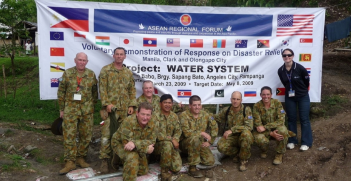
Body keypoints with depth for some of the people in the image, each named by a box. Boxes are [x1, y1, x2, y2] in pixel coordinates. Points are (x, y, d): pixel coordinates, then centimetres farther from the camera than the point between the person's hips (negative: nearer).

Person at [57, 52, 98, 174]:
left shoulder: (91, 75, 5)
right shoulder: (67, 73, 1)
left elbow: (94, 92, 11)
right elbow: (61, 92, 4)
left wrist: (92, 107, 9)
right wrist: (62, 109, 2)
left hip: (87, 110, 2)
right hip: (70, 108, -1)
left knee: (86, 135, 7)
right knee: (69, 135, -3)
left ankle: (80, 158, 22)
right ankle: (70, 162, 6)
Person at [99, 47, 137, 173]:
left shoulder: (128, 72, 15)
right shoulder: (106, 70, 2)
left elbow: (132, 90, 15)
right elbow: (102, 88, -4)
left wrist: (131, 105, 5)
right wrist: (106, 103, -13)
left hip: (124, 109, 4)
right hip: (110, 107, -4)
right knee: (107, 133, -6)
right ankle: (104, 160, 1)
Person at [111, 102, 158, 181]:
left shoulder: (154, 124, -21)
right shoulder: (128, 122, -34)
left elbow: (151, 142, -26)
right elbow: (127, 143, -33)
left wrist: (135, 143, -44)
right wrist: (146, 149, -32)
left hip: (138, 149, 5)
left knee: (143, 171, 11)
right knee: (133, 156, -36)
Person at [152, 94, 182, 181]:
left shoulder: (174, 116, 6)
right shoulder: (155, 116, -13)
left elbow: (178, 130, 3)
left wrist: (175, 139, -19)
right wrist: (172, 139, -25)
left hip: (171, 145, 5)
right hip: (158, 144, -5)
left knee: (177, 168, -10)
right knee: (167, 144, -39)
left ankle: (163, 159, 22)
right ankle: (164, 170, -21)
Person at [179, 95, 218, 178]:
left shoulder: (205, 115, 1)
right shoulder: (184, 115, -15)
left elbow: (214, 127, 6)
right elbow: (186, 132, -26)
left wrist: (209, 142, -3)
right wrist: (202, 133, -21)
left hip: (201, 144, 5)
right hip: (185, 142, -4)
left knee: (210, 161, -13)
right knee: (195, 139, -37)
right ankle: (192, 168, -24)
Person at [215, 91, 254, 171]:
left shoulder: (246, 110, -12)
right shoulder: (226, 110, 0)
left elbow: (249, 126, -24)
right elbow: (215, 118, 15)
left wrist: (232, 130, -32)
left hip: (244, 137, -3)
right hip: (231, 137, 3)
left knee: (246, 134, -38)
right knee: (221, 146, -27)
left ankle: (243, 160, -13)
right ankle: (237, 152, 9)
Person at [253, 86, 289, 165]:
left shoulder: (277, 103, -12)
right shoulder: (257, 106, -12)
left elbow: (281, 120, -18)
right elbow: (257, 124, -13)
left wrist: (265, 127, -30)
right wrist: (271, 133, -27)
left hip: (276, 128, 1)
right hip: (264, 131, 0)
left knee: (283, 130, -35)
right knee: (259, 139, -34)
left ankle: (279, 154, -9)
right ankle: (264, 151, 7)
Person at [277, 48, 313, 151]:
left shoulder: (300, 68, -18)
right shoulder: (280, 70, -7)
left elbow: (306, 81, -3)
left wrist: (302, 90, 9)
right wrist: (290, 90, 9)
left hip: (302, 96, -3)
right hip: (289, 97, 3)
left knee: (304, 119, 2)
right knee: (291, 119, 10)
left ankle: (306, 143, 12)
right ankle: (292, 141, 22)